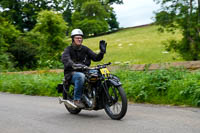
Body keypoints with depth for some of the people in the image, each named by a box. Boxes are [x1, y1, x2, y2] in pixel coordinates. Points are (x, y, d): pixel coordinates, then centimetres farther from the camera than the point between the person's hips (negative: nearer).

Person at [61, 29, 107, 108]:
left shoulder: (85, 49, 13)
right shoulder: (68, 49, -2)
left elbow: (95, 57, 4)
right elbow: (65, 59, -25)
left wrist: (102, 52, -16)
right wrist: (74, 65, -45)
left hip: (84, 71, 5)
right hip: (72, 73, -5)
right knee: (80, 76, -40)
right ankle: (77, 99, -29)